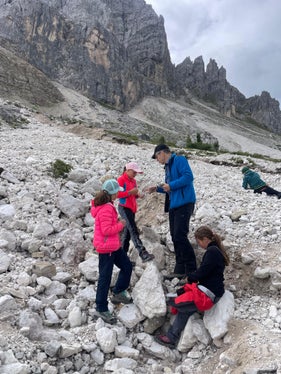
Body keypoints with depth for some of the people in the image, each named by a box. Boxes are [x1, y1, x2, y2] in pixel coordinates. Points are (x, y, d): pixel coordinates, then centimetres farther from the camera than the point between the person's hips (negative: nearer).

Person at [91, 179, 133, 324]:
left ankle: (118, 294, 34)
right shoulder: (106, 209, -24)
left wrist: (117, 222, 5)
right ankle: (101, 309, 12)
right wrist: (121, 224, -14)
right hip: (106, 248, -10)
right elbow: (107, 230, -26)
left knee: (127, 266, 19)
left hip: (114, 245, 10)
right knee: (105, 278, 0)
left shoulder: (106, 205, 8)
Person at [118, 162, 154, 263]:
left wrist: (137, 195, 3)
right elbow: (117, 194, -17)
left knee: (127, 232, 11)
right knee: (134, 231, -16)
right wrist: (130, 192, -22)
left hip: (132, 209, 9)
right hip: (124, 208, -9)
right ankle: (143, 254, -24)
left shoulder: (133, 181, 16)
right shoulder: (121, 180, -8)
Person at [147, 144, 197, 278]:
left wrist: (171, 185, -19)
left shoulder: (179, 160, -5)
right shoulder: (168, 166, 22)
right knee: (175, 237, 8)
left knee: (180, 236, -13)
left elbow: (188, 176, -20)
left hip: (183, 204, -10)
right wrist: (157, 188, 19)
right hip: (173, 205, 10)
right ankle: (180, 270, 14)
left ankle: (192, 270, -2)